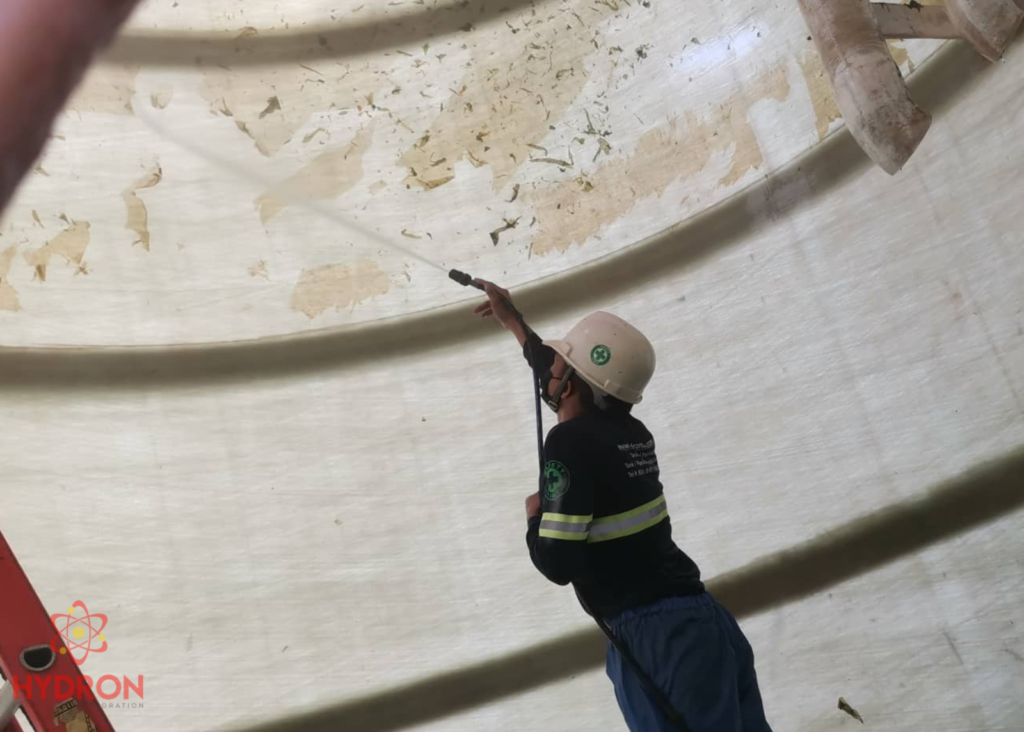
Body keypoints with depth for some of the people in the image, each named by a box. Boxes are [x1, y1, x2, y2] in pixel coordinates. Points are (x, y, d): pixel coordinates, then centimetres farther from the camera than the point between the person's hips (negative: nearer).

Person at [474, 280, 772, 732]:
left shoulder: (571, 442, -14)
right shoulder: (633, 432, 9)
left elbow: (558, 563, -18)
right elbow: (565, 377, 29)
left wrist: (535, 516, 4)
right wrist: (510, 320, 43)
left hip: (656, 634, -8)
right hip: (704, 617, 8)